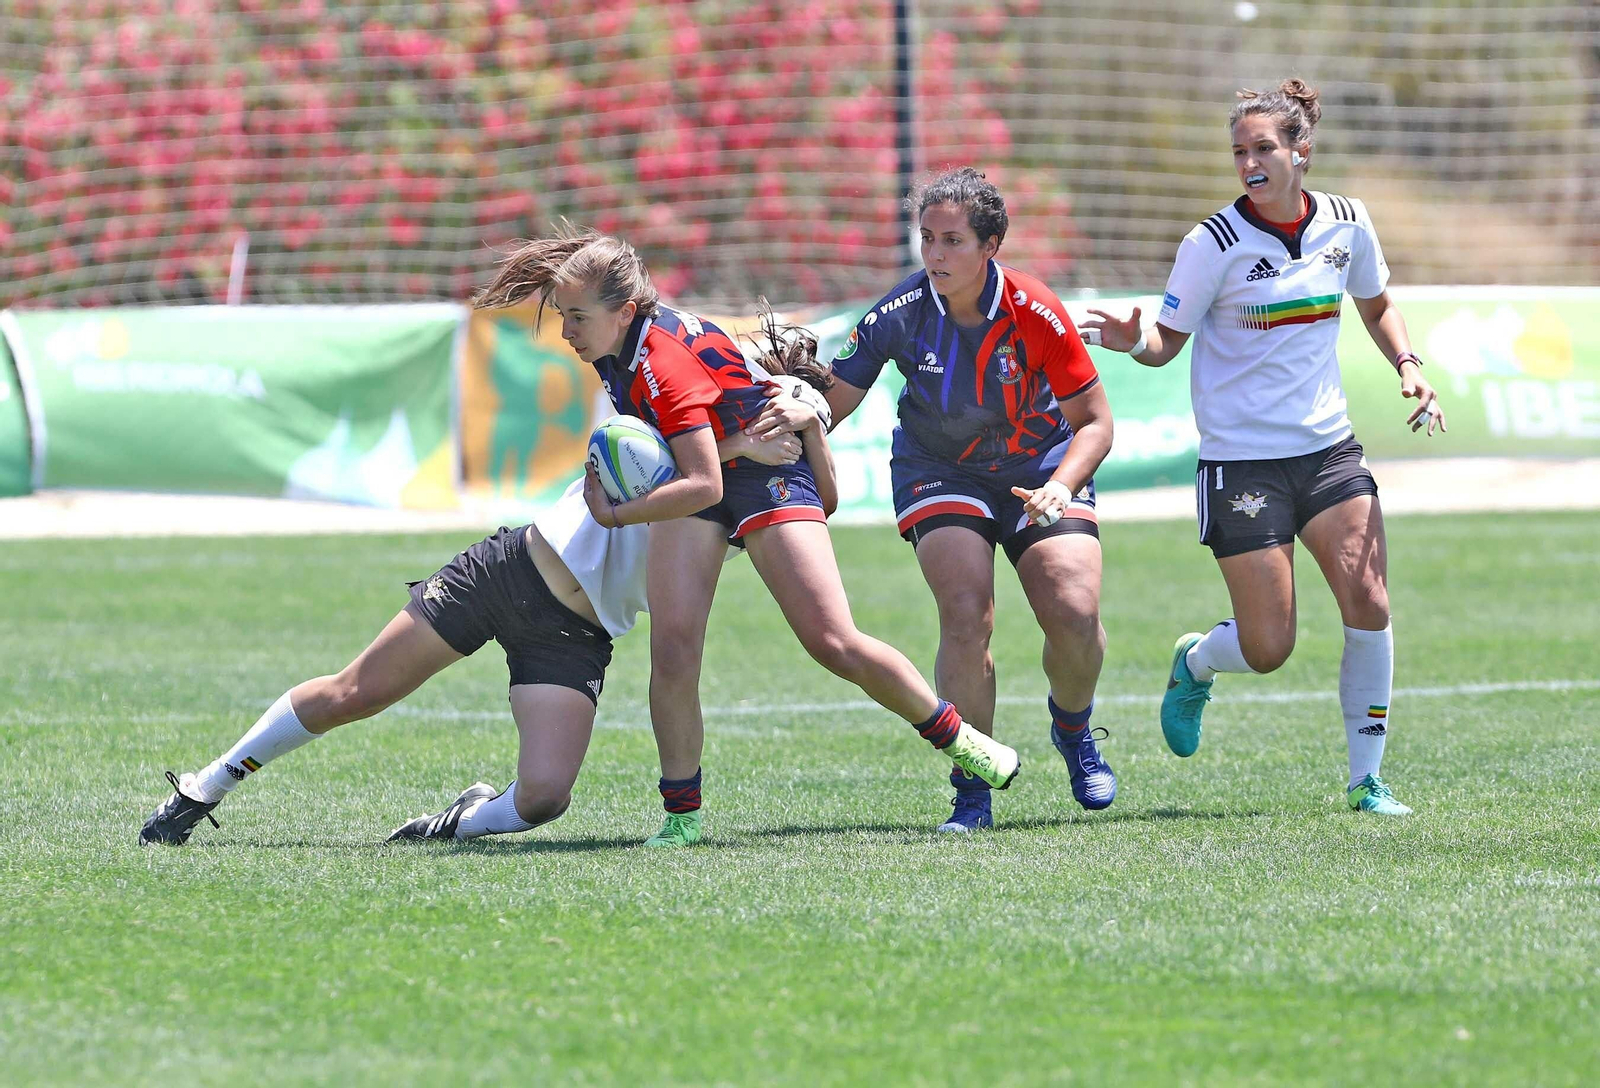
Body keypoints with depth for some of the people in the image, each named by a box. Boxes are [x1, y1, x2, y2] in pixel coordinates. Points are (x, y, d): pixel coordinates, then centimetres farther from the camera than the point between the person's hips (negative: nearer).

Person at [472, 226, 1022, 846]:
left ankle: (954, 736, 9)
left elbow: (704, 485, -31)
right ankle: (681, 814, -6)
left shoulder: (663, 363, -30)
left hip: (766, 472, -7)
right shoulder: (615, 350, -4)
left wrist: (614, 515, -23)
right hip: (693, 486, 7)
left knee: (834, 644, -13)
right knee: (672, 650, -15)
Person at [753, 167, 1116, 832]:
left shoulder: (1034, 312, -20)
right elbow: (833, 401, -13)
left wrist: (1061, 487, -28)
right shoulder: (901, 313, -18)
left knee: (1075, 615, -17)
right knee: (966, 619, -23)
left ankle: (1073, 732, 18)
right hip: (940, 473, 0)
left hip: (1041, 470, 0)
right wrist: (799, 415, -37)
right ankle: (972, 793, -9)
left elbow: (1094, 419, -11)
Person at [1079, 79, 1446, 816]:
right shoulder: (1214, 244, -12)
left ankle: (1367, 777, 3)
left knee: (1369, 604, -11)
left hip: (1328, 450, 4)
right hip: (1243, 461, -4)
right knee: (1267, 648, -5)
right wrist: (1133, 343, -27)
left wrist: (1408, 367, 3)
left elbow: (1377, 308, 19)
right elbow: (1169, 341, -5)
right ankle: (1195, 664, 32)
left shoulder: (1348, 226, 2)